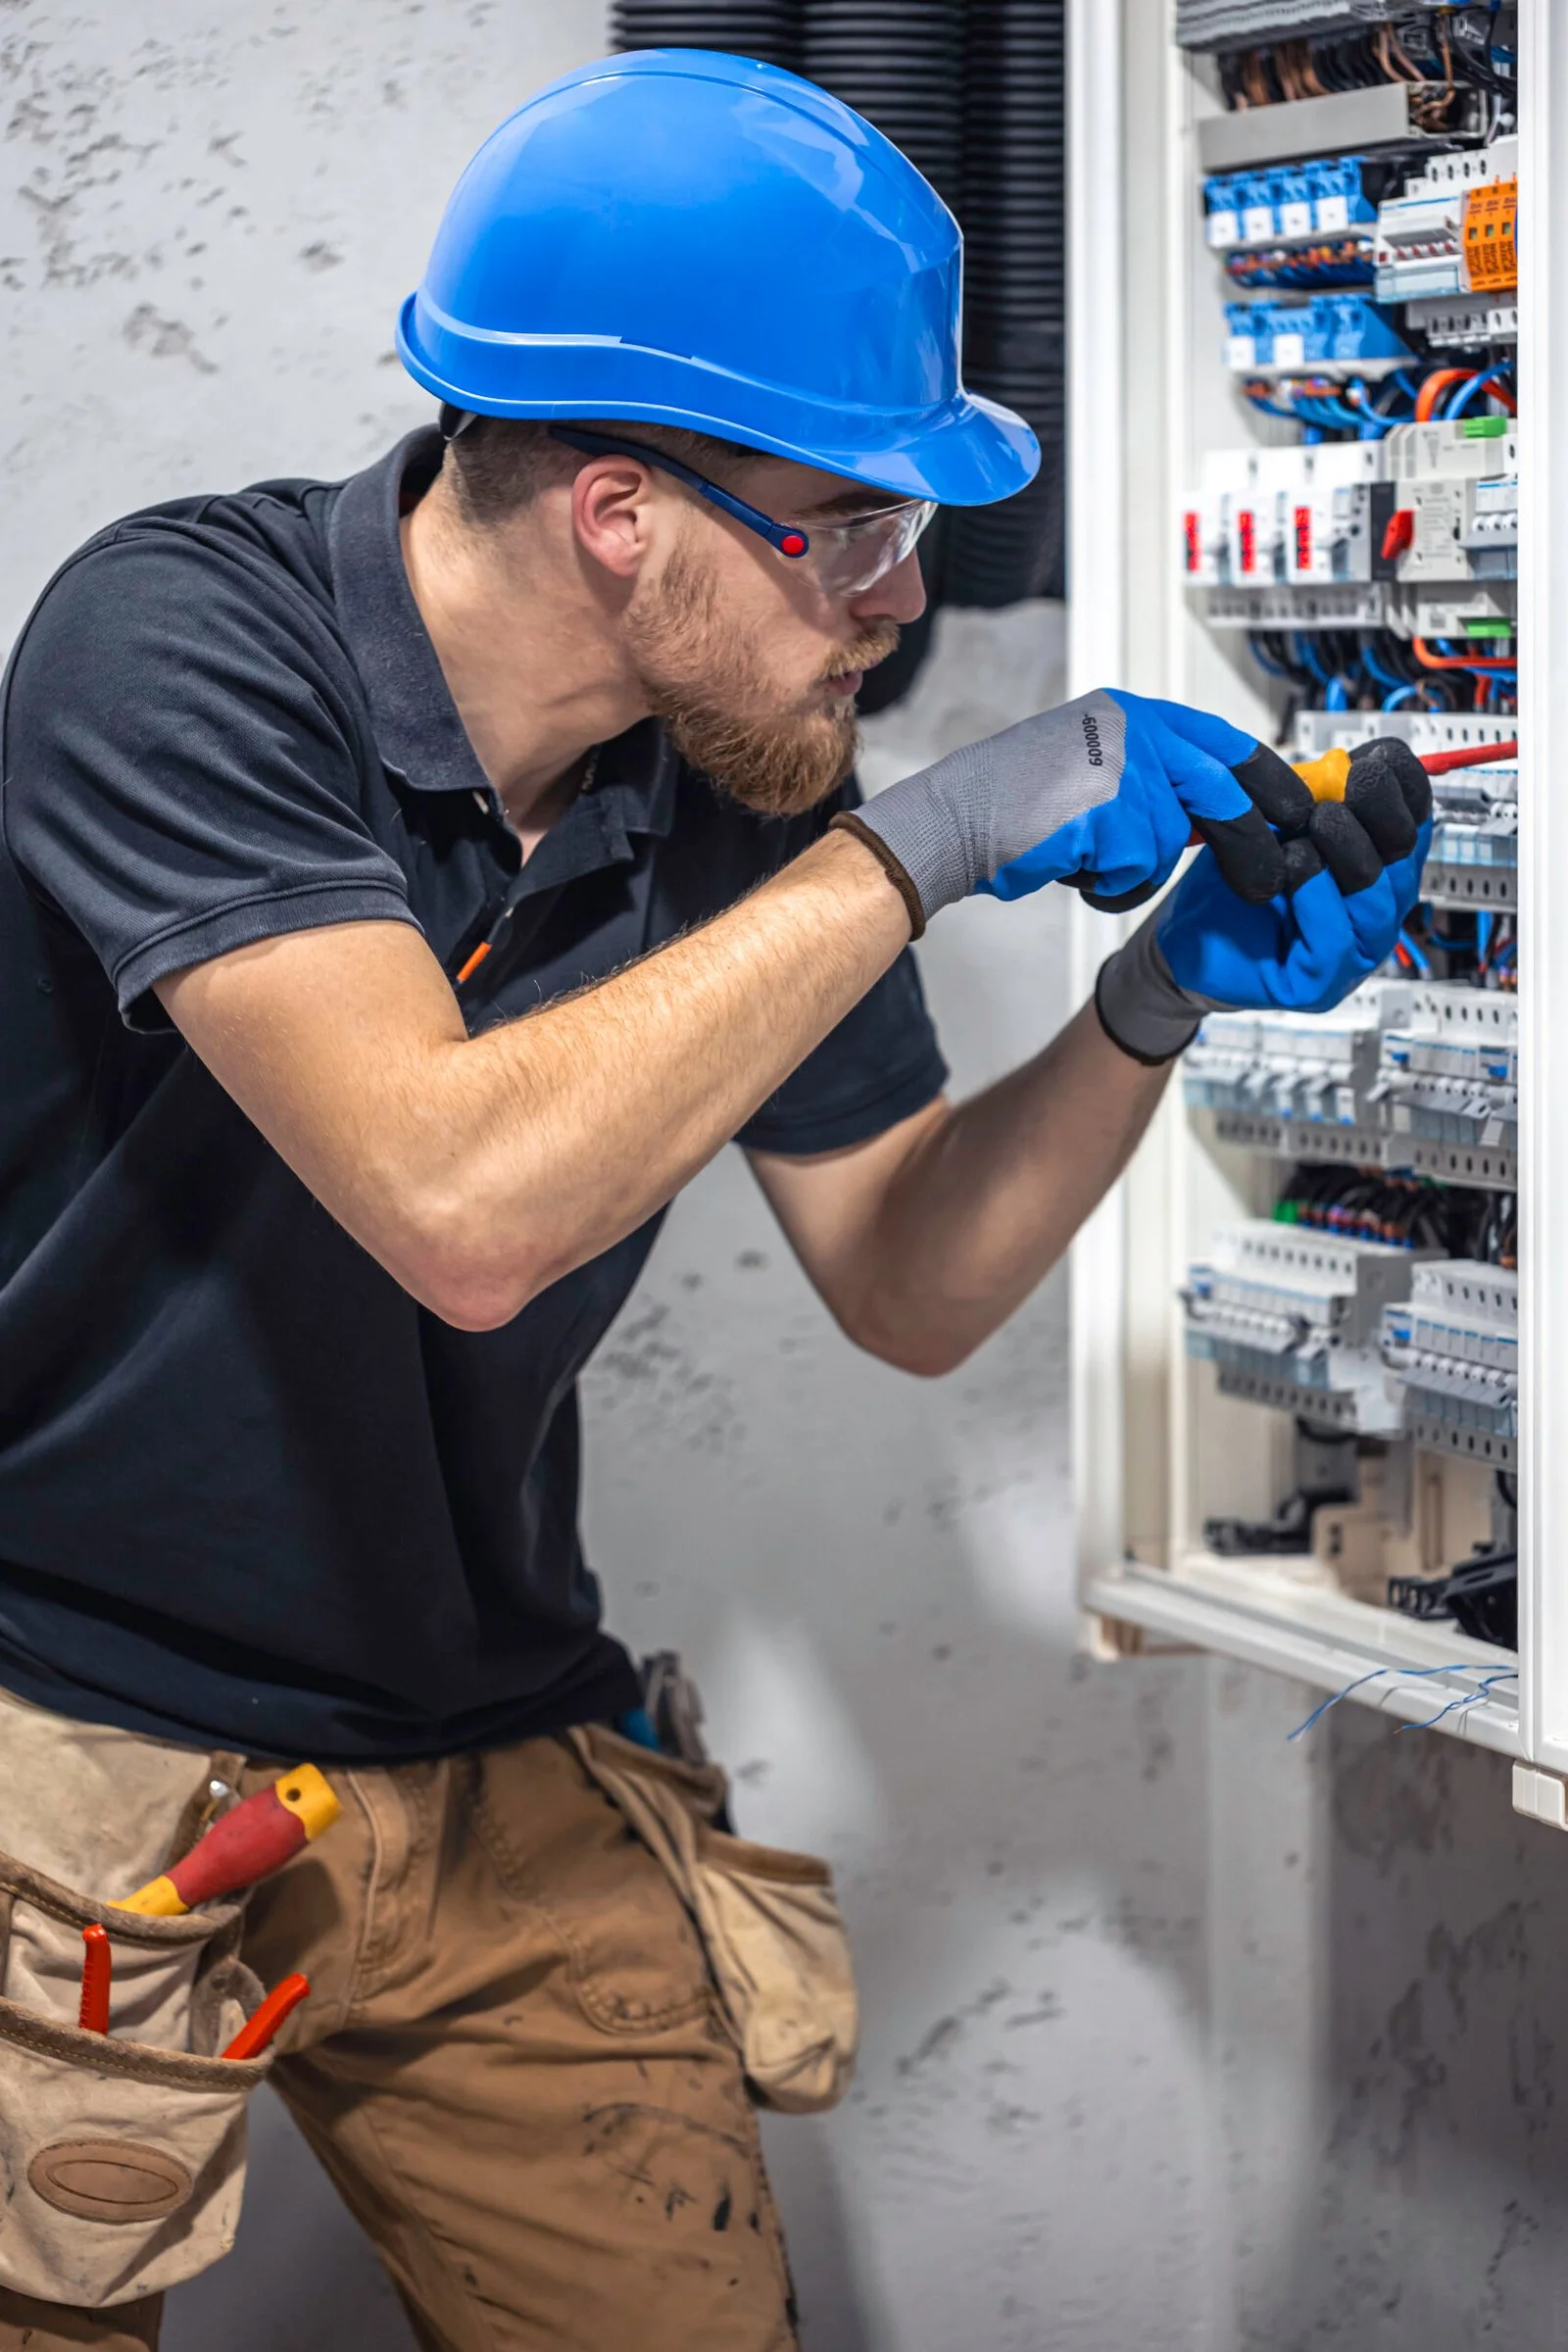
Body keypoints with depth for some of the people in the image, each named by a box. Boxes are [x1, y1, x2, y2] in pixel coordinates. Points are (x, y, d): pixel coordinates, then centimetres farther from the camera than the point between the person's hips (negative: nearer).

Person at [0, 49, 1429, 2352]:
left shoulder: (741, 781, -3)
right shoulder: (188, 637, -21)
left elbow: (904, 1284, 7)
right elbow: (462, 1204, -33)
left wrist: (1158, 999, -9)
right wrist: (912, 849, -27)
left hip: (478, 1772, 5)